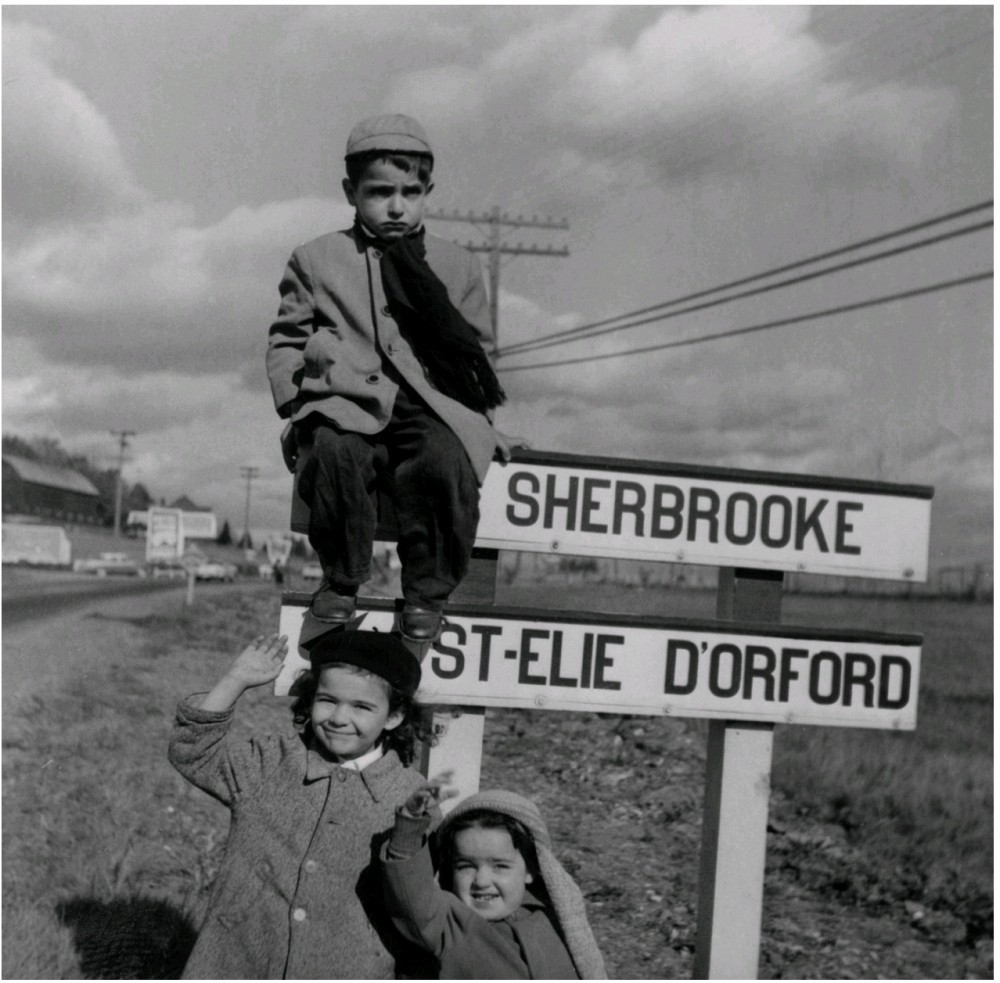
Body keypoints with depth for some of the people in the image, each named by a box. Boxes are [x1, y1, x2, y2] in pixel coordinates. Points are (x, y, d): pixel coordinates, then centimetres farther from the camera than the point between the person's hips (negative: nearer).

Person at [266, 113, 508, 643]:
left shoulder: (456, 265, 18)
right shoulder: (315, 260, 16)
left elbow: (479, 352, 18)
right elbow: (286, 340, 16)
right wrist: (296, 400, -1)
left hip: (430, 409, 1)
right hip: (348, 406, 0)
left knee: (446, 461, -34)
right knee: (335, 451, -36)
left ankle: (427, 592, -12)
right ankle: (340, 579, -11)